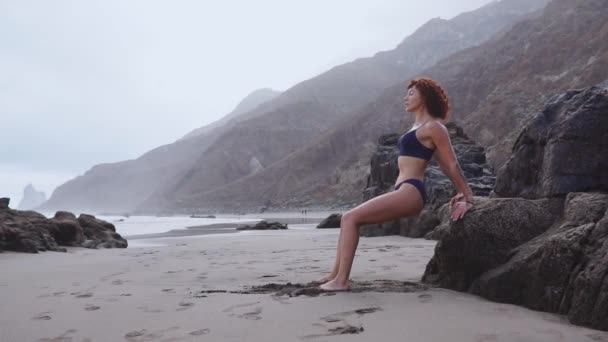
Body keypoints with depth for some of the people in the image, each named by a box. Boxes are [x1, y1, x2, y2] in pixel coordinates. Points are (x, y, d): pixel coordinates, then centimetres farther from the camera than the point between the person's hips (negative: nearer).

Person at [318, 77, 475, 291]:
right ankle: (335, 275, 5)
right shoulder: (419, 127, 23)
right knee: (348, 218, 6)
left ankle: (341, 280, -14)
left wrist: (468, 198, -3)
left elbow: (452, 165, -5)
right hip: (403, 193, 10)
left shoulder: (433, 127, -7)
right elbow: (443, 165, 24)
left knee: (351, 218, -15)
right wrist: (461, 194, 24)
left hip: (410, 192, -10)